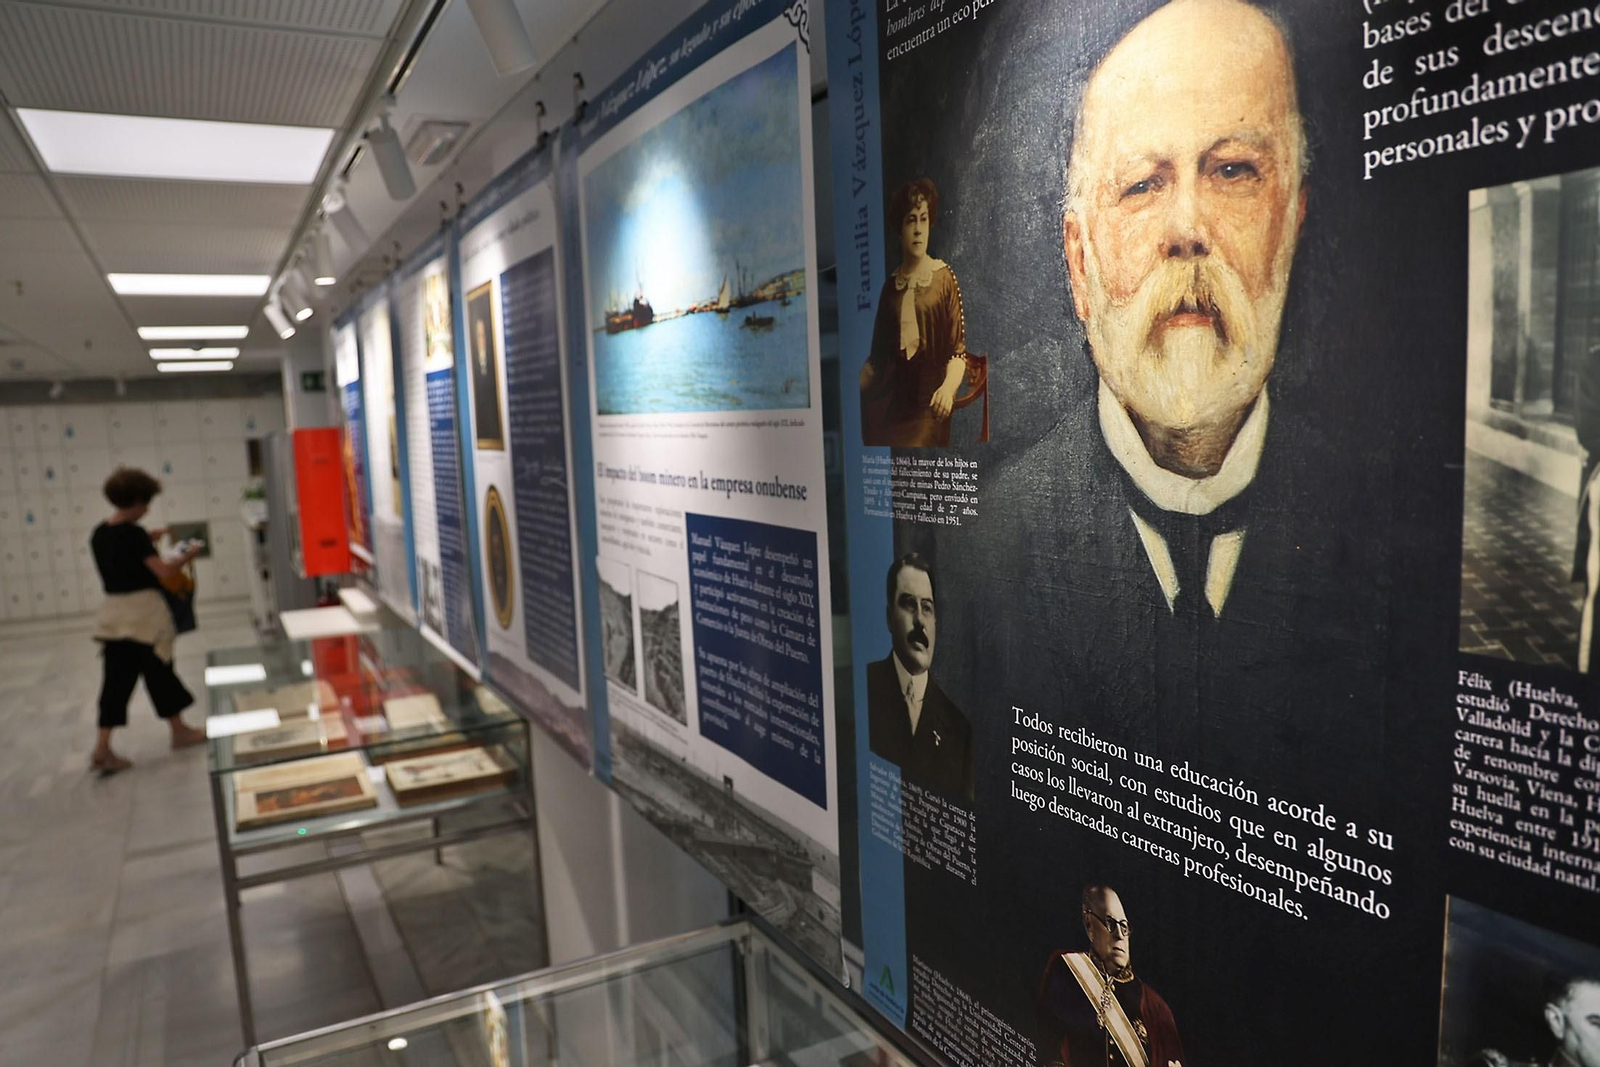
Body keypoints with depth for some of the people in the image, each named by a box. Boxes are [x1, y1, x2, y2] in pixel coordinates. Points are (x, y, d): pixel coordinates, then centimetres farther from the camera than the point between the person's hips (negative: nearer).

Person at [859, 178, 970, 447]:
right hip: (892, 402, 3)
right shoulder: (890, 284, 14)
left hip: (927, 407, -3)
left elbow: (958, 349, -2)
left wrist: (948, 387, -19)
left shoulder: (944, 278, 1)